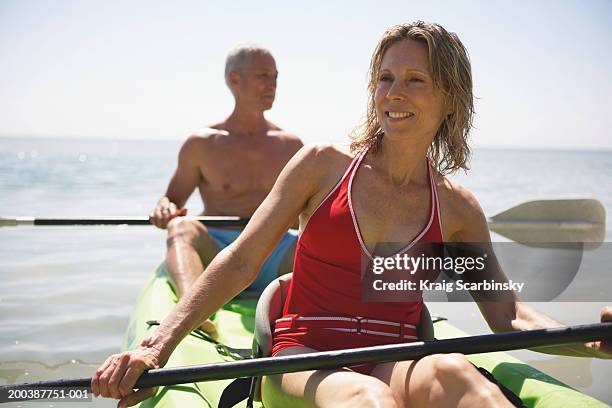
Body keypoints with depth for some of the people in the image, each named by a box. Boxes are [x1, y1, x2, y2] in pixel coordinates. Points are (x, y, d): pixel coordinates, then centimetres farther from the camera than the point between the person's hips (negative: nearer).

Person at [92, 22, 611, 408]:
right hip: (304, 364, -1)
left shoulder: (457, 209, 8)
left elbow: (506, 314, 7)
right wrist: (158, 346, -14)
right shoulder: (324, 165, 1)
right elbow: (241, 262, -4)